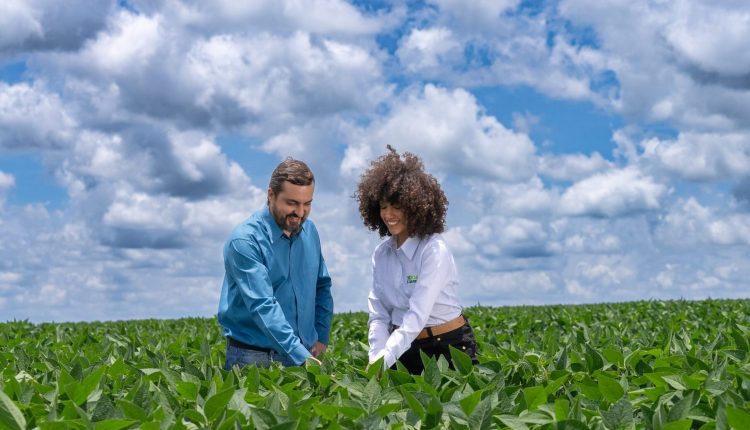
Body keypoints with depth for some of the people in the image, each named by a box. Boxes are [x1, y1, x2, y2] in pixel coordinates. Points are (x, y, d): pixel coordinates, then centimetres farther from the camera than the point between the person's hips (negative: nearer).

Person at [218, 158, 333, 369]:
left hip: (305, 354, 5)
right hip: (253, 358, -5)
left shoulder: (309, 231, 5)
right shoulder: (245, 241, -16)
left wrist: (321, 337, 5)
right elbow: (262, 306, -24)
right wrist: (302, 357, -31)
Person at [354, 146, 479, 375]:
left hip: (448, 347, -4)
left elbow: (417, 316, -21)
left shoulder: (434, 250, -14)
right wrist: (375, 360, -14)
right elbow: (379, 315, 1)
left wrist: (383, 362, -28)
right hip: (404, 349, 4)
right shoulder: (381, 253, 5)